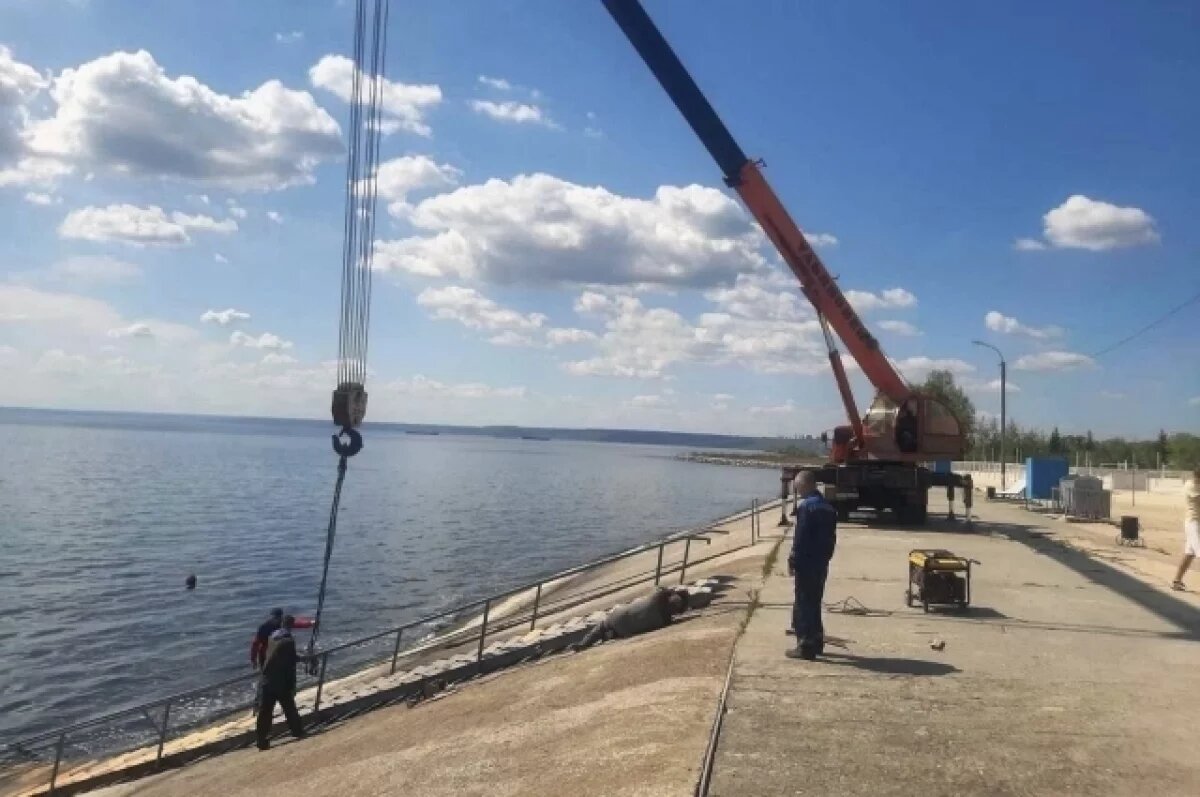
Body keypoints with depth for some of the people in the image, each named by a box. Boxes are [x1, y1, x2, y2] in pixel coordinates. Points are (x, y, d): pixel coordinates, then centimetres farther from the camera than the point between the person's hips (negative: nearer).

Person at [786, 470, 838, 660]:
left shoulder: (807, 506, -16)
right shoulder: (828, 506, 11)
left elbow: (800, 537, -18)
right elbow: (831, 537, 14)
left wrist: (792, 561, -12)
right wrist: (826, 557, 19)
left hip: (806, 564, -9)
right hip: (821, 564, 9)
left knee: (803, 604, -2)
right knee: (814, 603, 18)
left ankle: (806, 646, 0)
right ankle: (816, 642, 25)